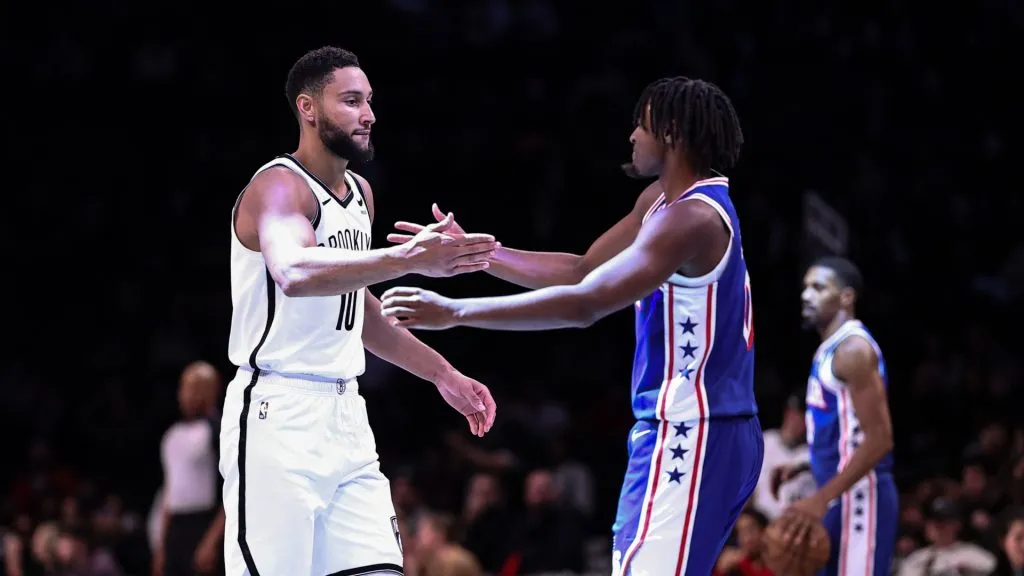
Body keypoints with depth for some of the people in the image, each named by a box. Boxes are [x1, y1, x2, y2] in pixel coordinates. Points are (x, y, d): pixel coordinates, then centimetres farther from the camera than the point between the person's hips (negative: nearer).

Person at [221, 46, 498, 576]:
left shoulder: (359, 192, 14)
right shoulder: (279, 186, -14)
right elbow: (295, 273, -37)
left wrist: (441, 373, 27)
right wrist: (406, 259, -48)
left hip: (344, 414, 8)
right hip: (278, 418, -8)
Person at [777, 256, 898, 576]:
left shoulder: (853, 349, -14)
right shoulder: (829, 349, 17)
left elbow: (879, 439, -21)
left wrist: (821, 499, -24)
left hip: (857, 497, -11)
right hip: (839, 498, 11)